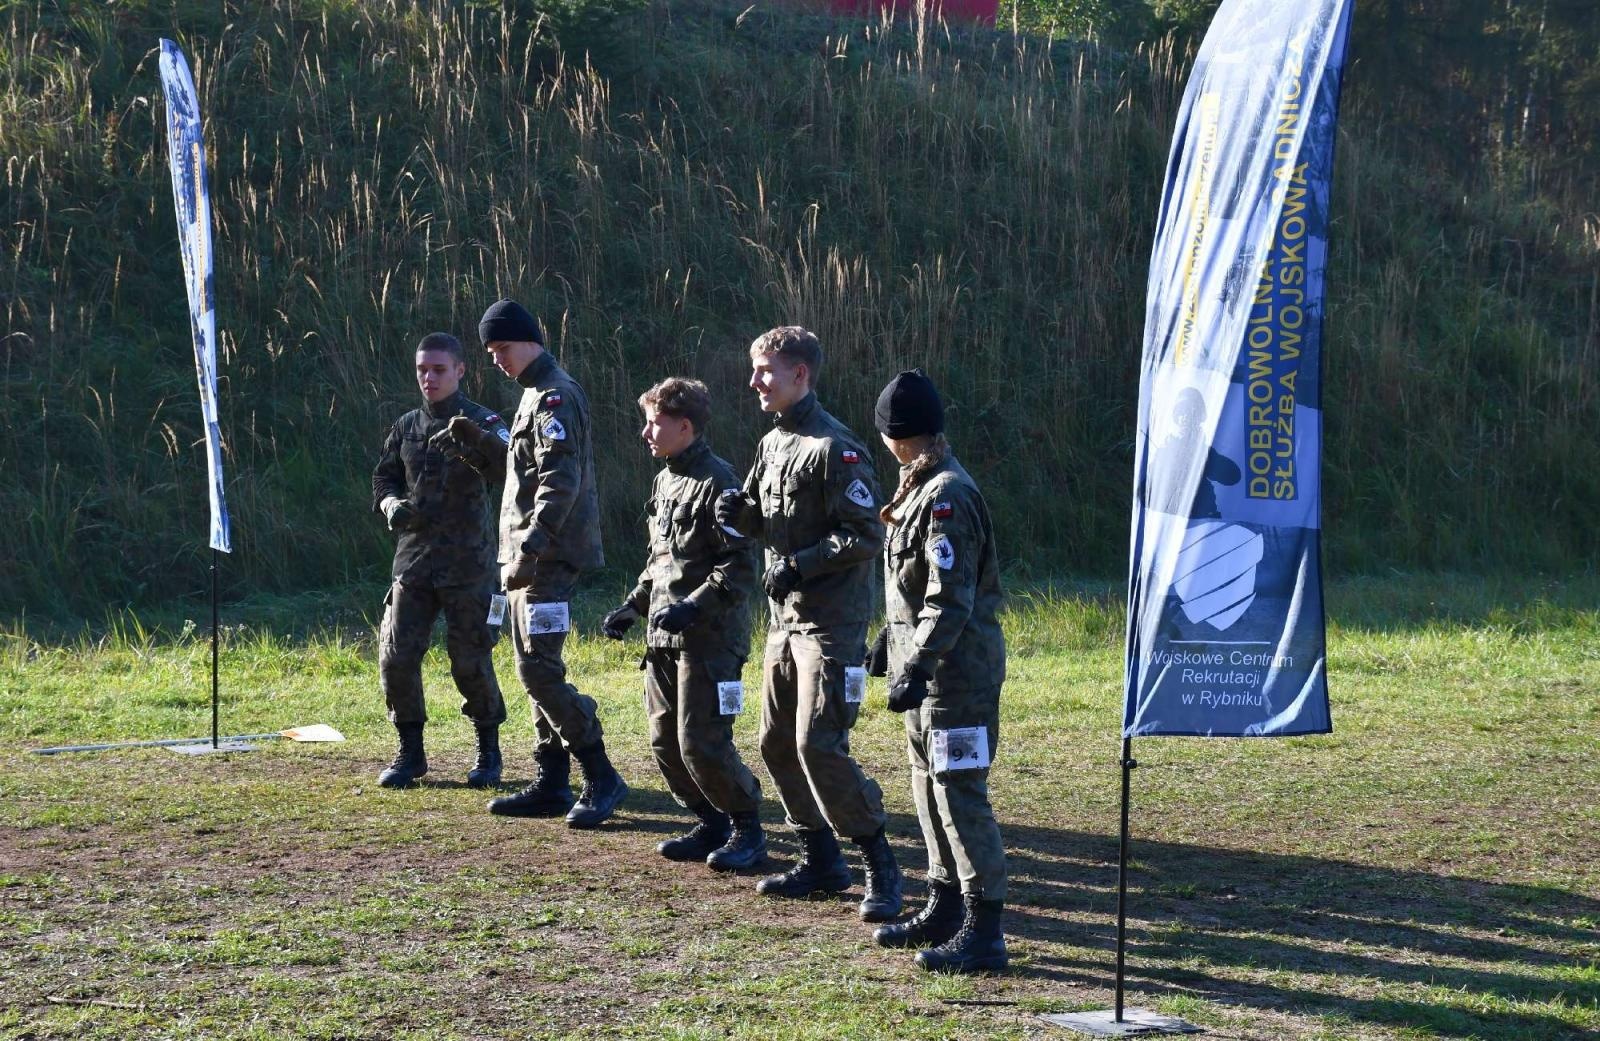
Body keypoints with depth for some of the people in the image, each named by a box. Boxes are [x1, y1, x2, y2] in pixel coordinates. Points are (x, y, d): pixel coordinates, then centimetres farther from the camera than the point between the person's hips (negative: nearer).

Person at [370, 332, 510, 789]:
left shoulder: (481, 422, -4)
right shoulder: (406, 427, 11)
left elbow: (503, 467, -23)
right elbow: (384, 478, 20)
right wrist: (391, 505, -3)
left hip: (468, 562, -4)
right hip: (414, 558, 4)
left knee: (471, 661, -2)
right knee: (397, 657, -2)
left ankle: (488, 752, 15)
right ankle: (410, 752, 13)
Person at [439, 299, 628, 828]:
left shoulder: (554, 396, -13)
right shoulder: (535, 394, 19)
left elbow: (560, 481, -23)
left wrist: (531, 545, -28)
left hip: (550, 557, -11)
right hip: (531, 557, 11)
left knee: (538, 669, -14)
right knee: (536, 669, 11)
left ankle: (601, 778, -10)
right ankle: (551, 784, 15)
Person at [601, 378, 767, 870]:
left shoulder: (717, 483, -13)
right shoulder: (664, 481, 15)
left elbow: (741, 566, -16)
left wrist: (692, 606, -23)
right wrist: (634, 605, 15)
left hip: (709, 639, -9)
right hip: (664, 639, 9)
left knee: (701, 742, -10)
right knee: (666, 742, 9)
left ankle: (747, 829, 6)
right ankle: (713, 824, 21)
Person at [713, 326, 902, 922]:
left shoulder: (833, 448, -15)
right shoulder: (773, 443, 13)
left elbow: (867, 534, -18)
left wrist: (799, 565, -19)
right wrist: (739, 510, 1)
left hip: (831, 621, -10)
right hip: (786, 617, 10)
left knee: (819, 743, -15)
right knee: (778, 742, 12)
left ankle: (881, 868, -6)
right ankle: (820, 860, 22)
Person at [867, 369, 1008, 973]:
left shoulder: (947, 497, -19)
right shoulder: (921, 488, 13)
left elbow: (950, 599, -24)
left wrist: (915, 667, -26)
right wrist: (891, 640, 30)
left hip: (957, 669, -10)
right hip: (926, 664, 10)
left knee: (959, 793, -9)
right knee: (929, 788, 17)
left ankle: (984, 933, -8)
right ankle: (944, 907, 28)